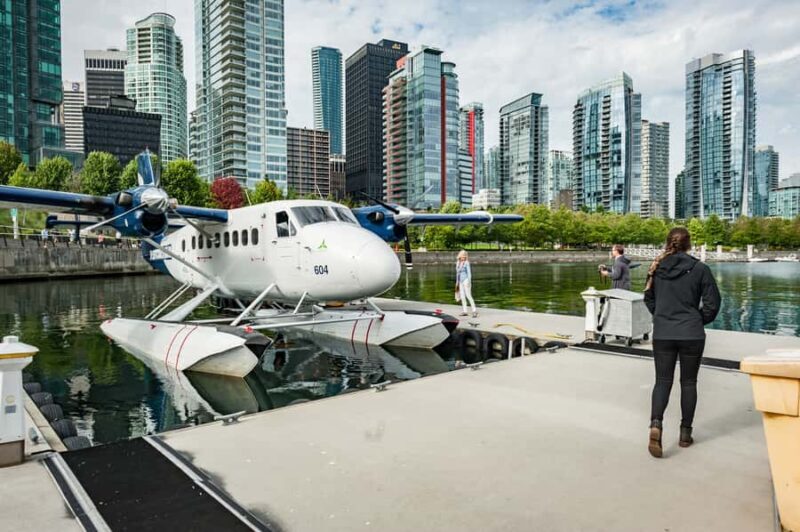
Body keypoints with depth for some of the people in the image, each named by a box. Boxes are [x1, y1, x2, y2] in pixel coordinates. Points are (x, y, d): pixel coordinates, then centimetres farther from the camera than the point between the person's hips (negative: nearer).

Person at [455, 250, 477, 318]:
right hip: (460, 281, 7)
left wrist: (469, 282, -18)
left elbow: (469, 272, -11)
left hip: (466, 280, -7)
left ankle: (474, 311, -10)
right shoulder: (458, 263, 12)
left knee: (468, 295, -12)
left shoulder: (466, 263, -8)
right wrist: (457, 282, 19)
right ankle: (465, 311, 9)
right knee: (462, 296, 5)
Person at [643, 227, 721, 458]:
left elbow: (648, 298, 11)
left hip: (662, 334, 1)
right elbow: (712, 303, -5)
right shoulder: (699, 269, -7)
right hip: (692, 334, -1)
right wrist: (699, 321, 13)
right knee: (688, 382, 12)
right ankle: (685, 433, 21)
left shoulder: (657, 268, 0)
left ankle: (656, 424, -14)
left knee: (662, 381, 7)